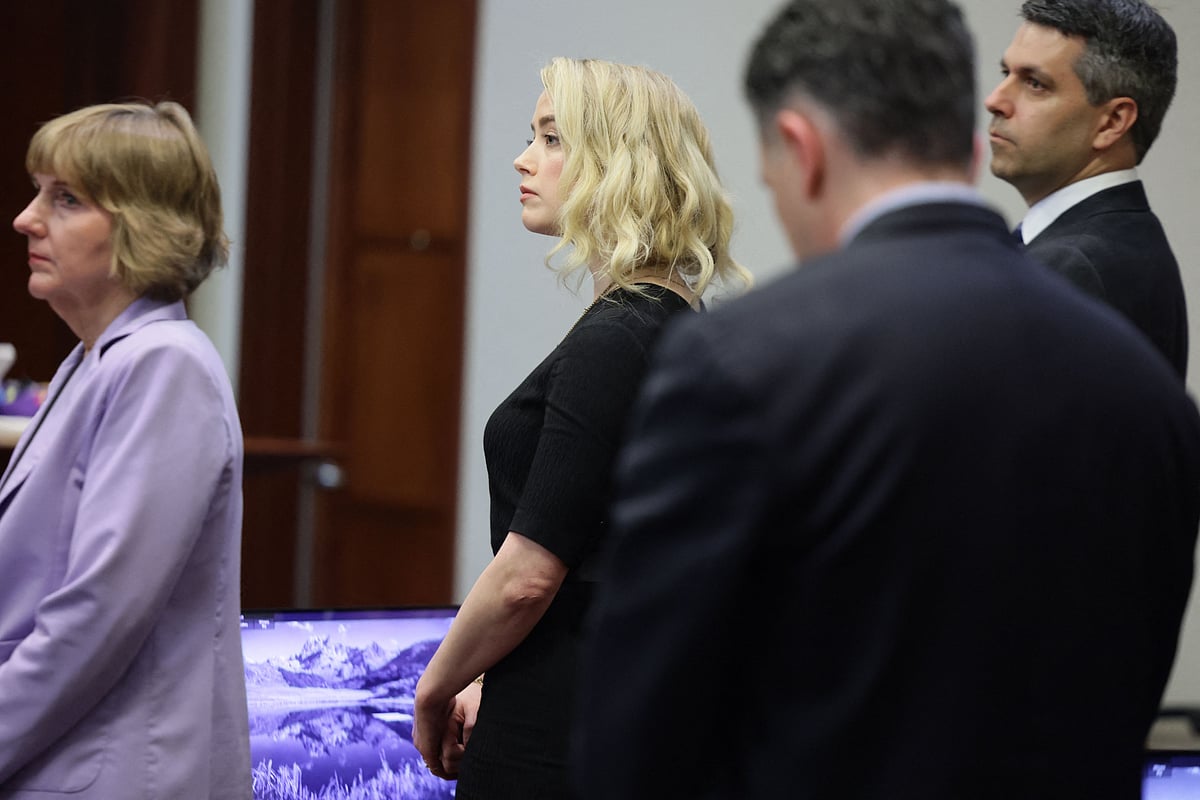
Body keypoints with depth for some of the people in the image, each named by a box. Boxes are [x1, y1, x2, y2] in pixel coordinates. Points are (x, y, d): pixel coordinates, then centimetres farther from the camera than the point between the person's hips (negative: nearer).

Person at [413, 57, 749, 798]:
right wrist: (485, 687, 16)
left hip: (558, 736, -9)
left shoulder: (611, 342, -18)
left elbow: (529, 574, -20)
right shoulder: (681, 327, 11)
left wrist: (435, 690, -4)